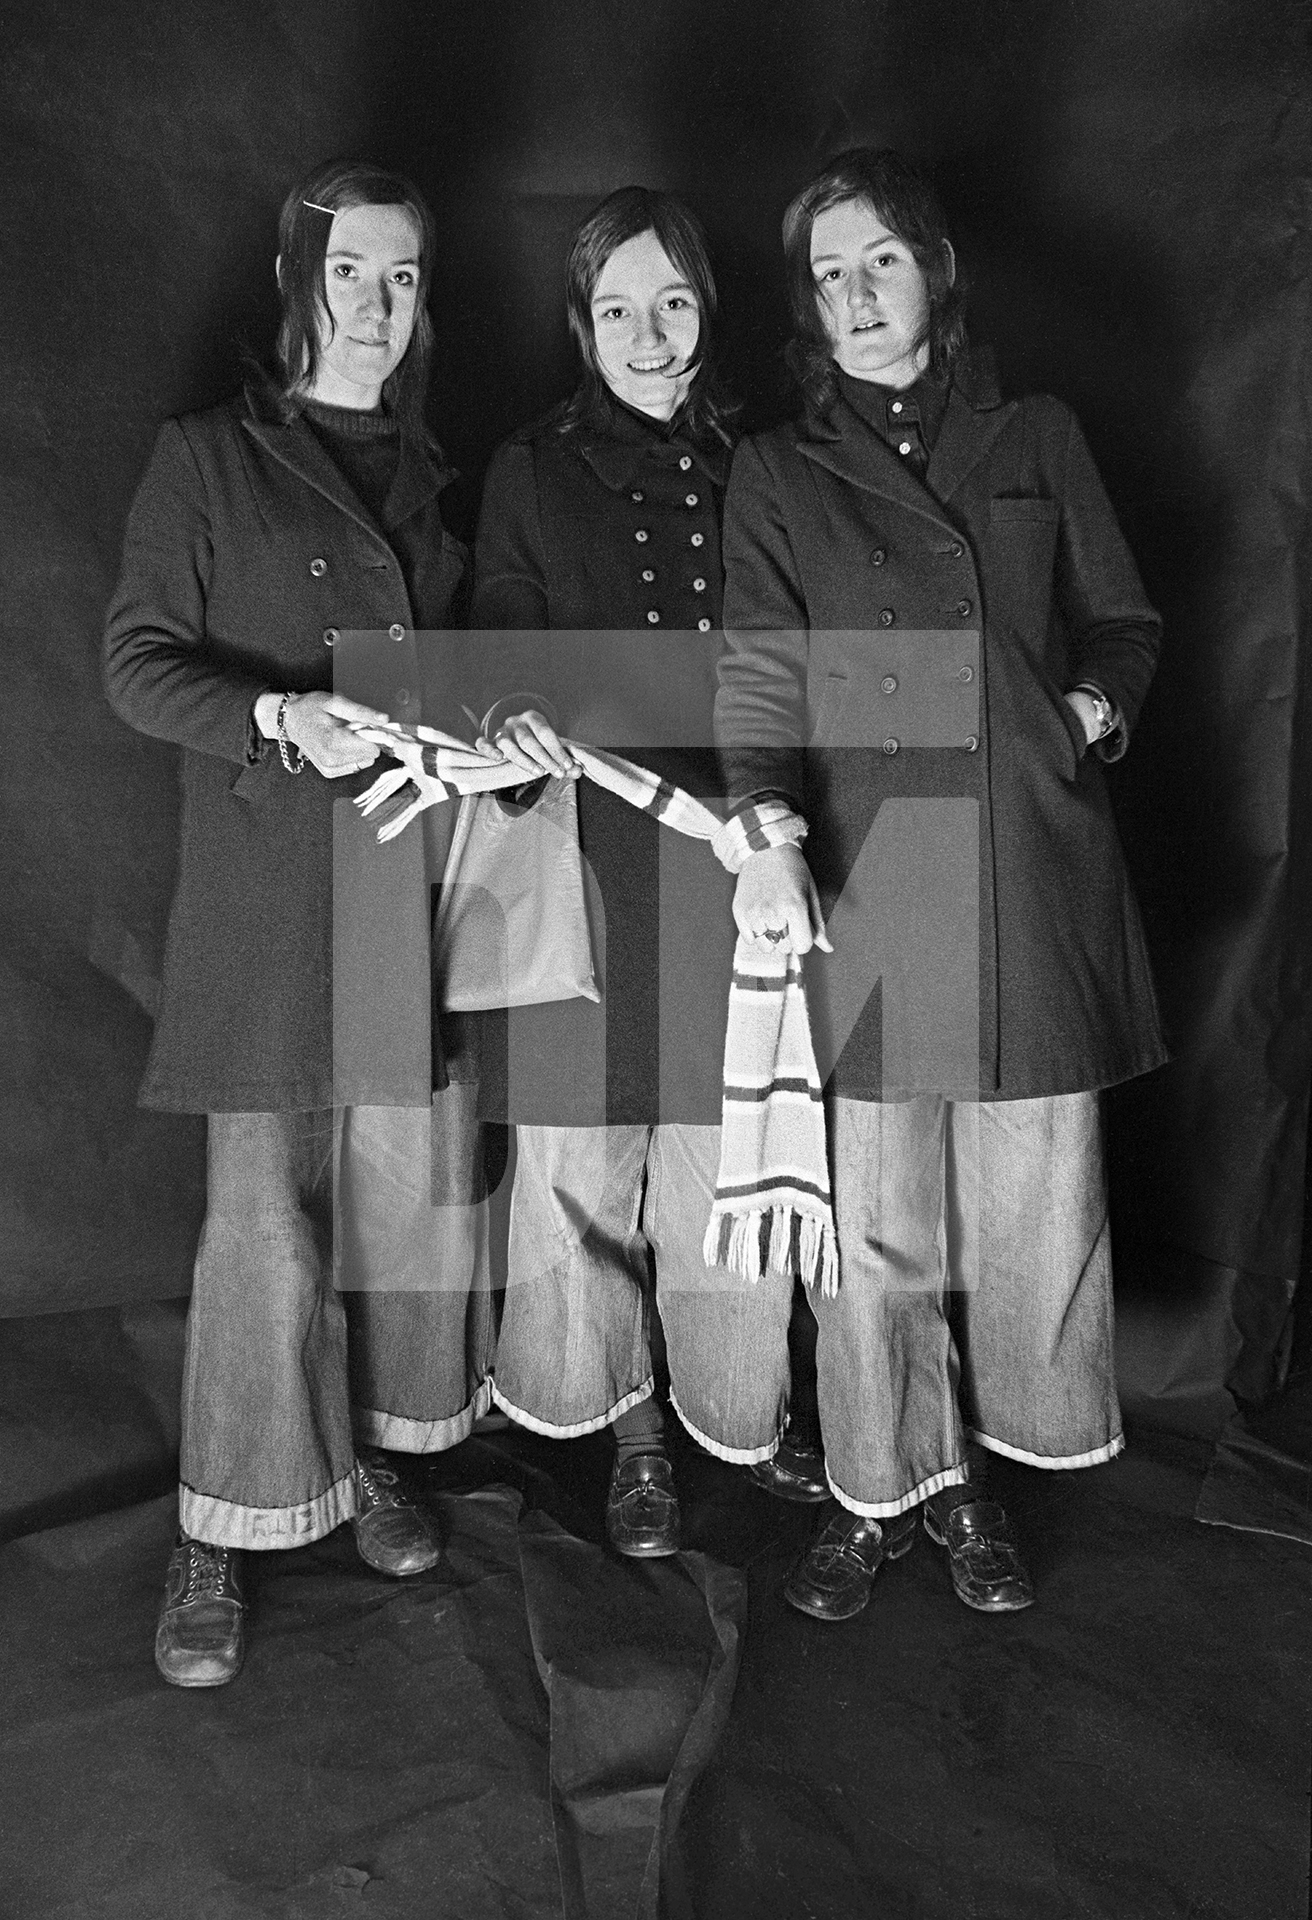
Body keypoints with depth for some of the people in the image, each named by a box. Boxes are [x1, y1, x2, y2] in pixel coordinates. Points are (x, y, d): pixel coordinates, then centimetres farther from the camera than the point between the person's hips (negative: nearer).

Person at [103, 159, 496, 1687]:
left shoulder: (430, 473, 17)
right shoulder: (208, 458, 3)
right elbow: (136, 661, -1)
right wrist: (282, 714, -18)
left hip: (419, 881, 5)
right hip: (270, 888, -4)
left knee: (412, 1190, 8)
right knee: (266, 1222, -4)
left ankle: (362, 1461, 29)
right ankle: (219, 1535, 14)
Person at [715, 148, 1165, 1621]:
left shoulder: (1036, 439, 16)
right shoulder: (777, 473, 11)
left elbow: (1123, 619, 21)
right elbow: (756, 668, -1)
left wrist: (1099, 702, 0)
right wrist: (770, 830, -16)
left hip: (1033, 875, 2)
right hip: (862, 886, -1)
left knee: (1032, 1200, 6)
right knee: (875, 1214, 1)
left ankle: (974, 1484, 26)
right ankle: (879, 1491, 21)